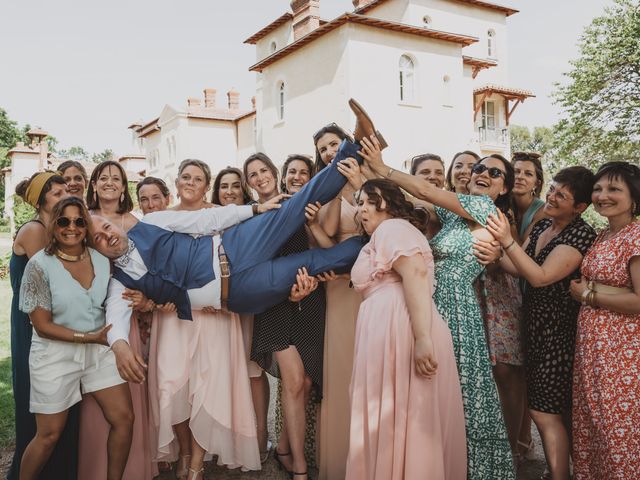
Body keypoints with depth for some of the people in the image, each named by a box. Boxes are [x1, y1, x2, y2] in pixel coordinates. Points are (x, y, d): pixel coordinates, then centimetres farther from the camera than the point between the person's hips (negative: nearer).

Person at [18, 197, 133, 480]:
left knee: (123, 418, 0)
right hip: (56, 354, -4)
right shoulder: (40, 265, -11)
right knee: (50, 435, 6)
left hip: (99, 350, 4)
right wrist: (89, 337, -17)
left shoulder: (101, 260, 0)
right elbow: (42, 325, -12)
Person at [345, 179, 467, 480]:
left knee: (395, 418, -5)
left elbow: (415, 272, -18)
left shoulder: (391, 227, -1)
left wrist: (422, 338, -27)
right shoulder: (381, 239, 30)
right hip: (391, 331, 9)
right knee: (398, 417, 10)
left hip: (399, 328, -9)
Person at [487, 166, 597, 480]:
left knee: (543, 411, -4)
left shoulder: (581, 234, -16)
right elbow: (519, 268, 4)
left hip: (559, 330, -7)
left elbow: (541, 277, -24)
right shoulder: (543, 225, 8)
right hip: (535, 324, 8)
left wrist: (507, 241, -32)